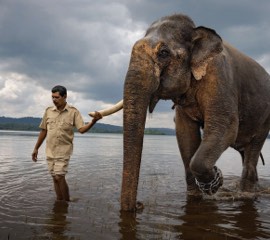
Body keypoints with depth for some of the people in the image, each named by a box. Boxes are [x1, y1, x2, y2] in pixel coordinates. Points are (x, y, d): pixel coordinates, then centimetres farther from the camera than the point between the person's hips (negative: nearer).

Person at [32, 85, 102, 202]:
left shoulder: (73, 112, -5)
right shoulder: (49, 111, 5)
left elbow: (82, 129, -15)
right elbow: (43, 131, 11)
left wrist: (93, 121, -33)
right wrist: (36, 148, 13)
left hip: (63, 150, -4)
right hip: (50, 151, 4)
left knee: (59, 177, -10)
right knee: (55, 178, 9)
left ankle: (67, 203, 7)